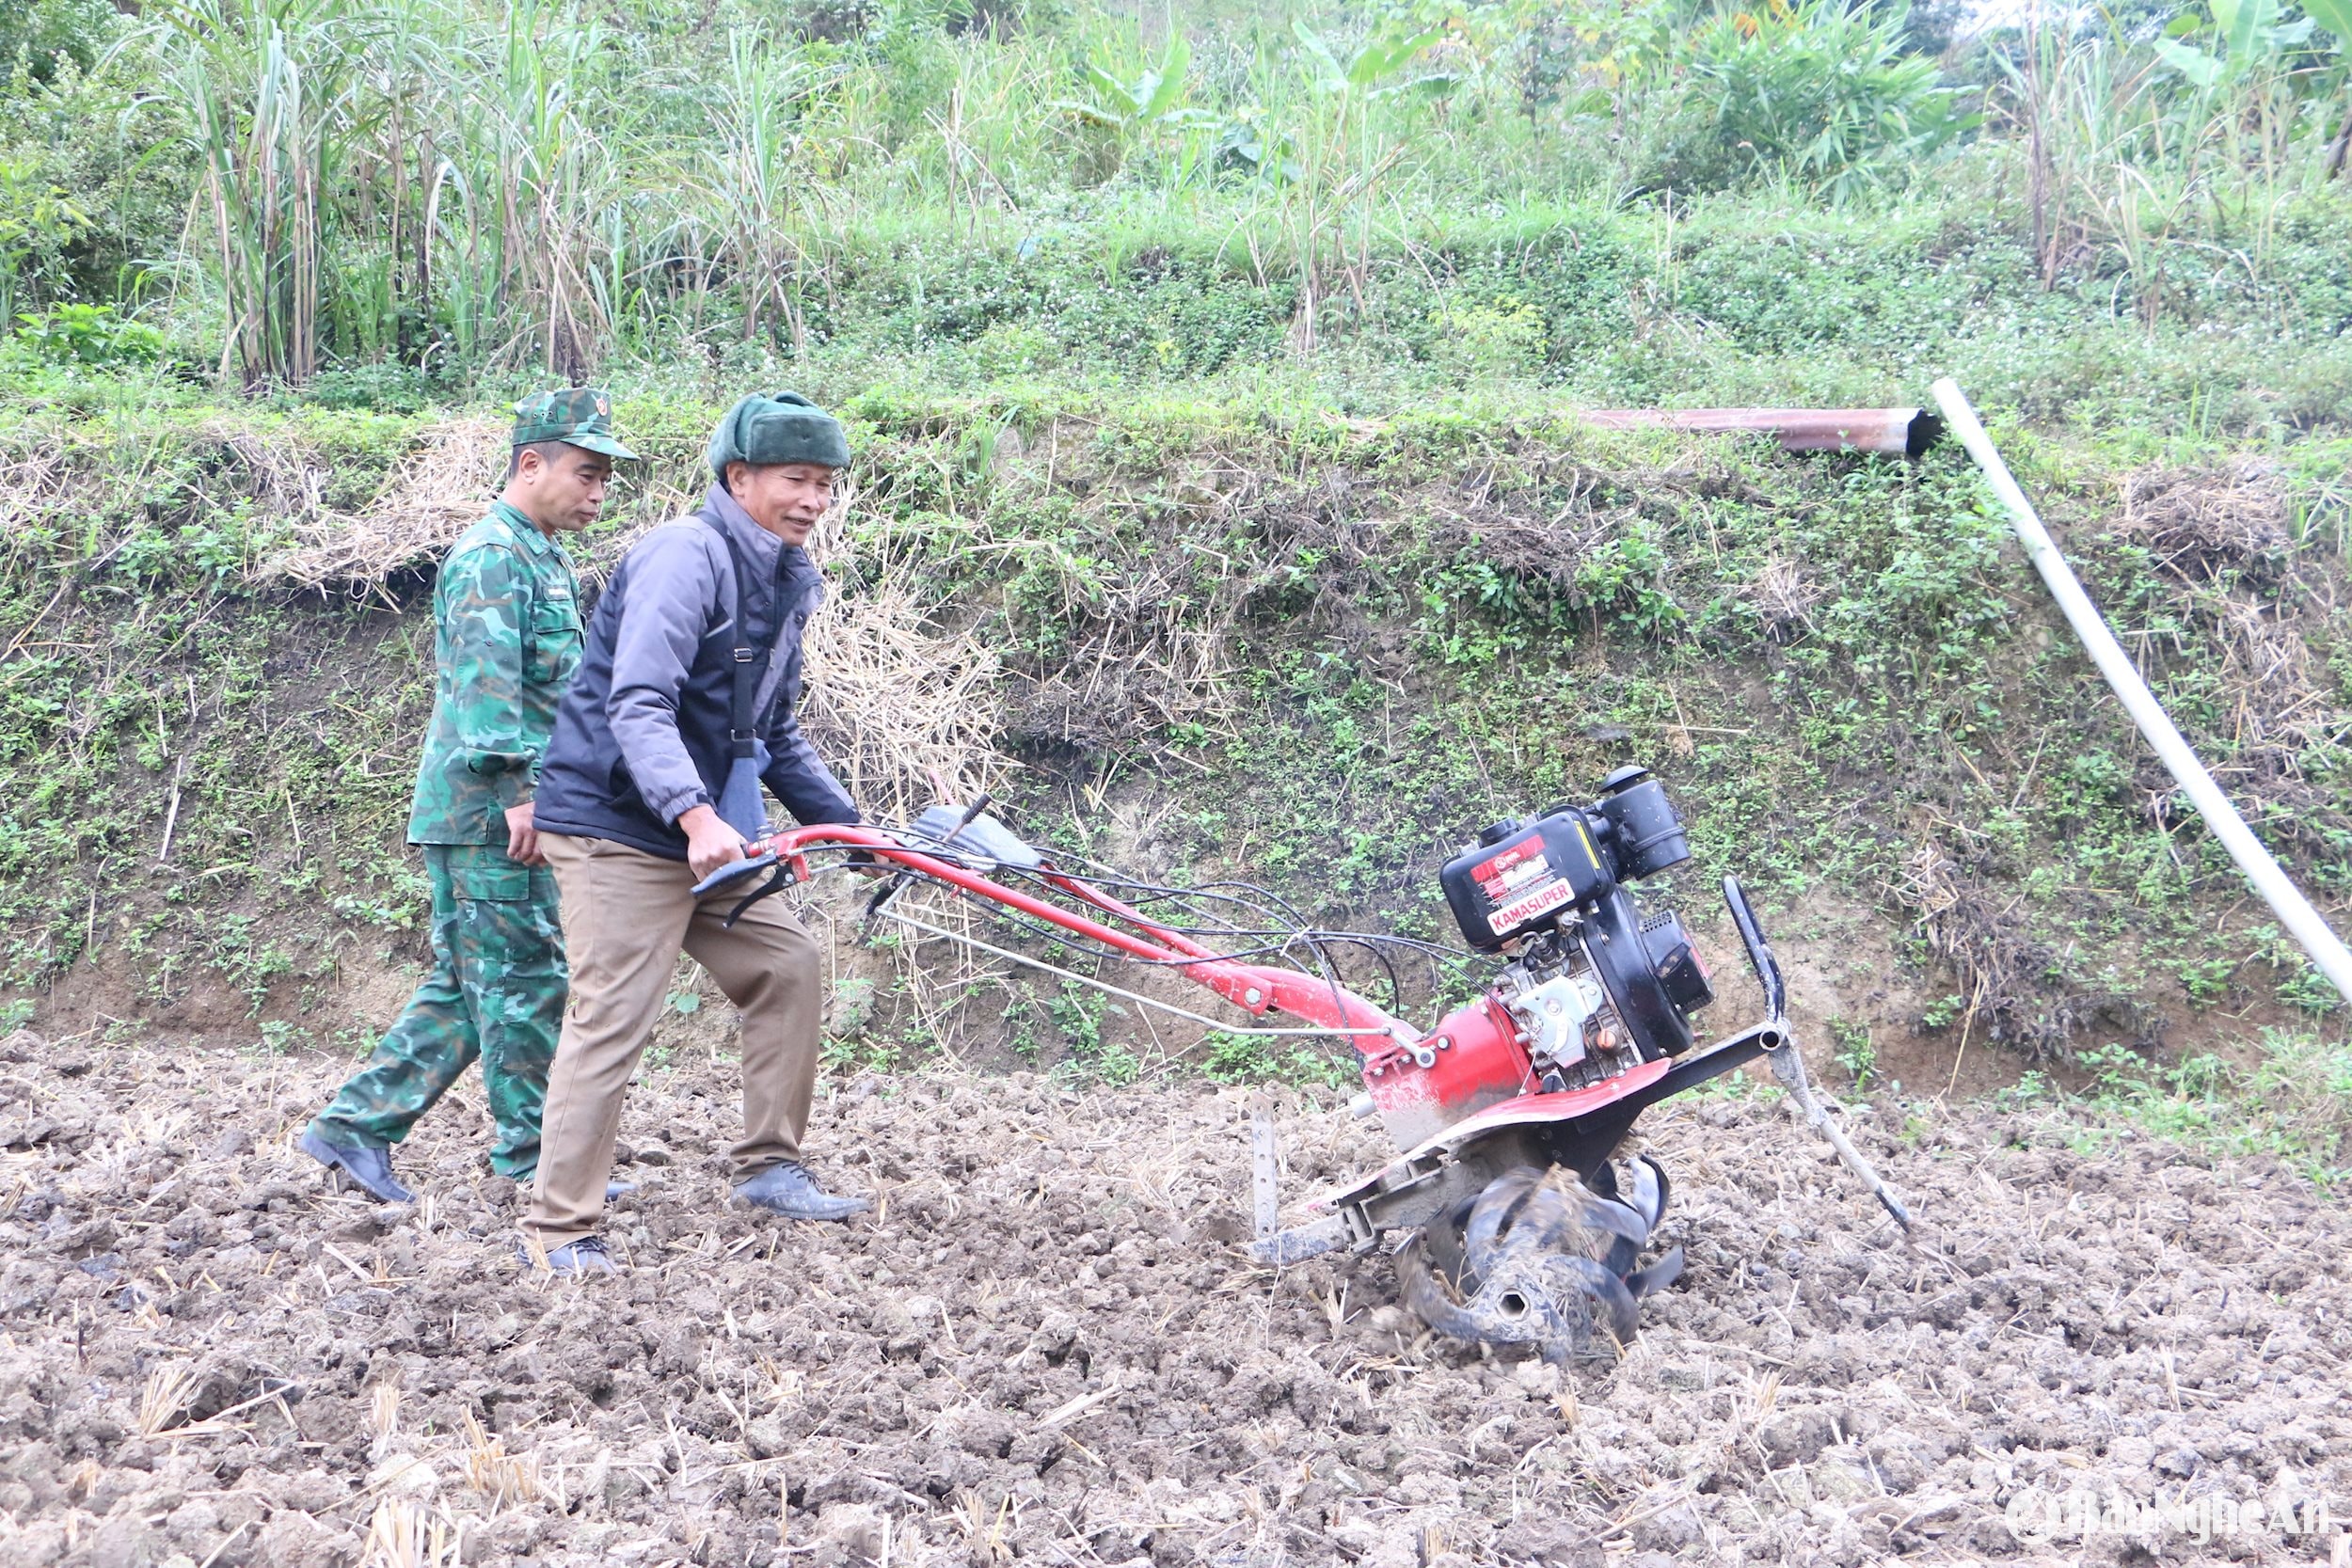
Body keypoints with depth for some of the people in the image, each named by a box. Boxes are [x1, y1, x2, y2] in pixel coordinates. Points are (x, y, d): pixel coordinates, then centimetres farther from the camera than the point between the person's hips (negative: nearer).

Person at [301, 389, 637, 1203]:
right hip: (489, 811, -10)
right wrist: (518, 790, -27)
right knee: (526, 982, -3)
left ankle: (353, 1124, 14)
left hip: (491, 816, 10)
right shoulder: (493, 555, -12)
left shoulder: (547, 558, 20)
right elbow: (486, 682, -22)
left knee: (465, 987, 11)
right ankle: (534, 1158, 5)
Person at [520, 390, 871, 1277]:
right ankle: (558, 1228, -5)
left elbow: (777, 735, 23)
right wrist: (695, 814, -38)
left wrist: (848, 824, 15)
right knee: (611, 1019, -11)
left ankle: (769, 1167, 18)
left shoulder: (783, 583, 14)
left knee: (786, 965, 8)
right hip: (617, 829, -9)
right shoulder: (685, 556, -16)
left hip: (702, 837, 9)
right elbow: (638, 704, -27)